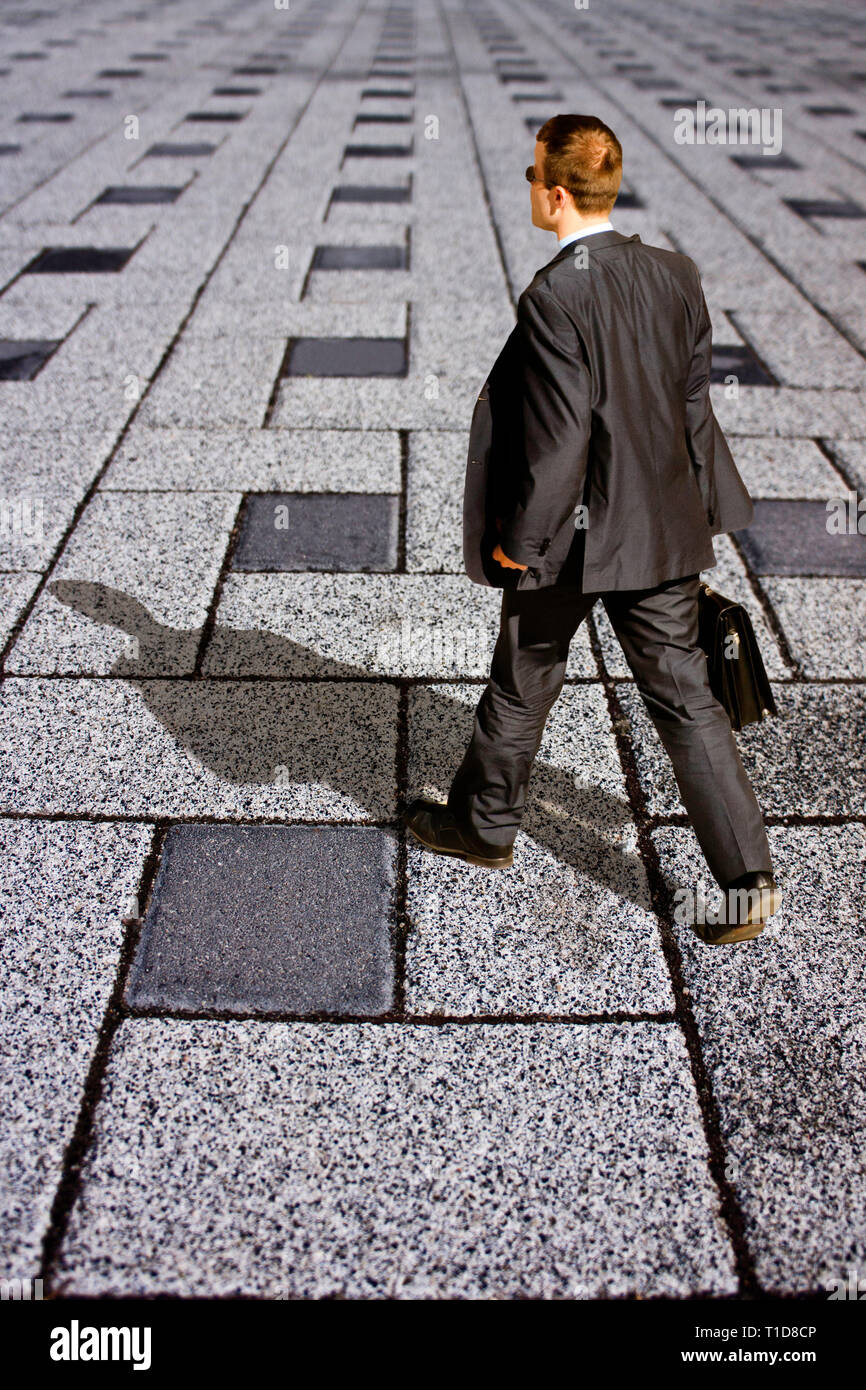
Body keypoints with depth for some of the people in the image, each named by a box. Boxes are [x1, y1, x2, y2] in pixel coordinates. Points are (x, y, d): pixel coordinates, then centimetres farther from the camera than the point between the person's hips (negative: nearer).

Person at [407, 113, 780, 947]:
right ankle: (748, 881, 12)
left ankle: (482, 825, 38)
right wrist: (695, 514, 15)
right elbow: (693, 404, 6)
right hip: (664, 530, 6)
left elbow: (559, 436, -21)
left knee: (521, 688, 16)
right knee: (684, 698, 10)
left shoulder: (555, 295, -20)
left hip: (572, 535, -5)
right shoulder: (676, 276, 1)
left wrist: (517, 538, -10)